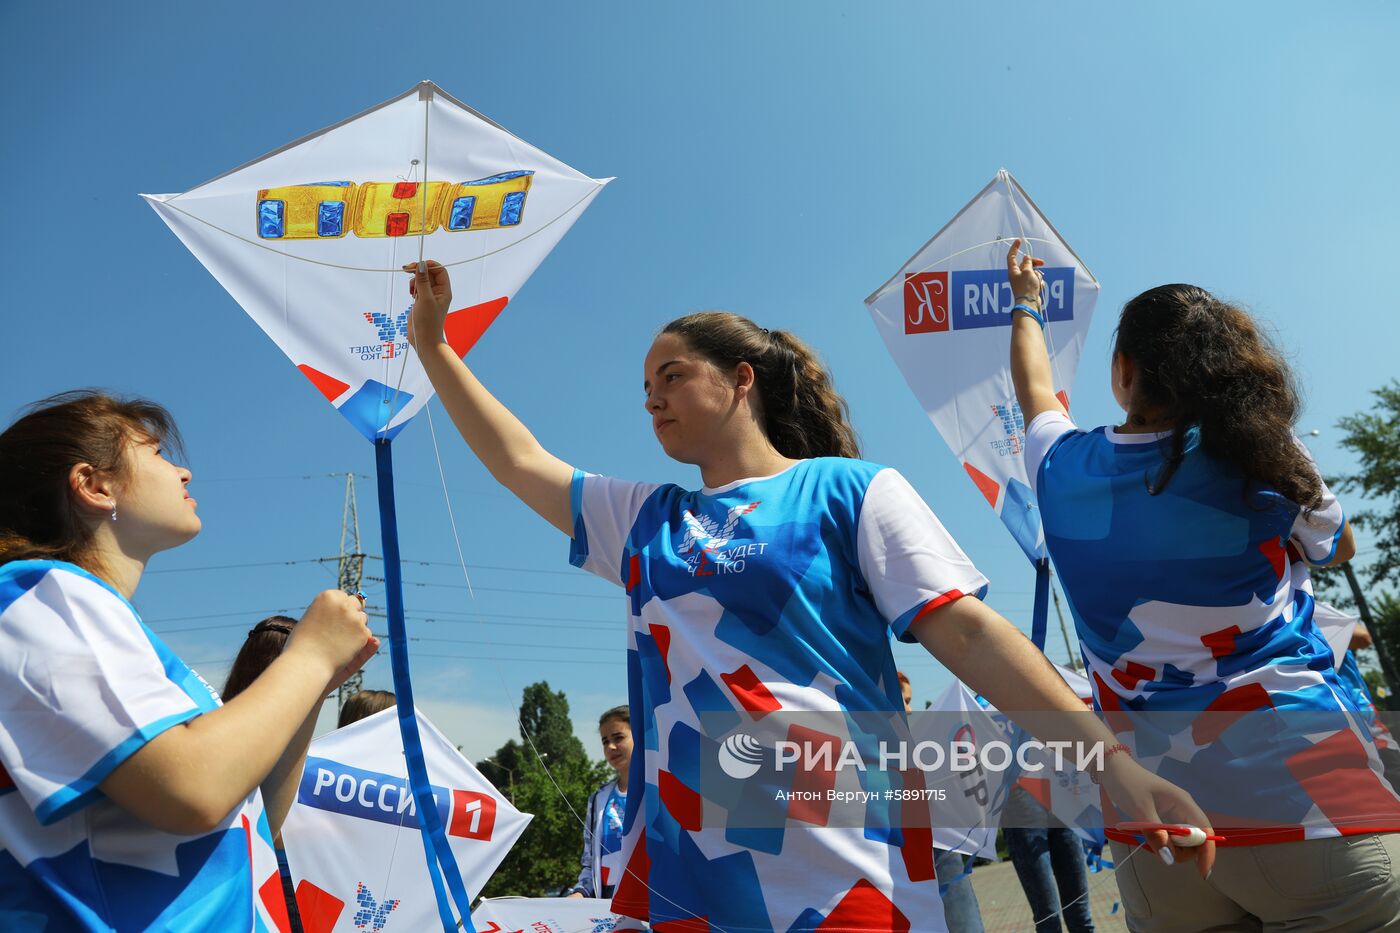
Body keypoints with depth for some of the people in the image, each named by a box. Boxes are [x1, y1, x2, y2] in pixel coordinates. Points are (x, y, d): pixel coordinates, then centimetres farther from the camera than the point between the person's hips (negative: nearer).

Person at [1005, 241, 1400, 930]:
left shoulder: (1064, 467, 1)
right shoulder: (1263, 459, -5)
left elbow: (1034, 391, 25)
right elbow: (1336, 549, 17)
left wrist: (1026, 303, 43)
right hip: (1300, 797, -2)